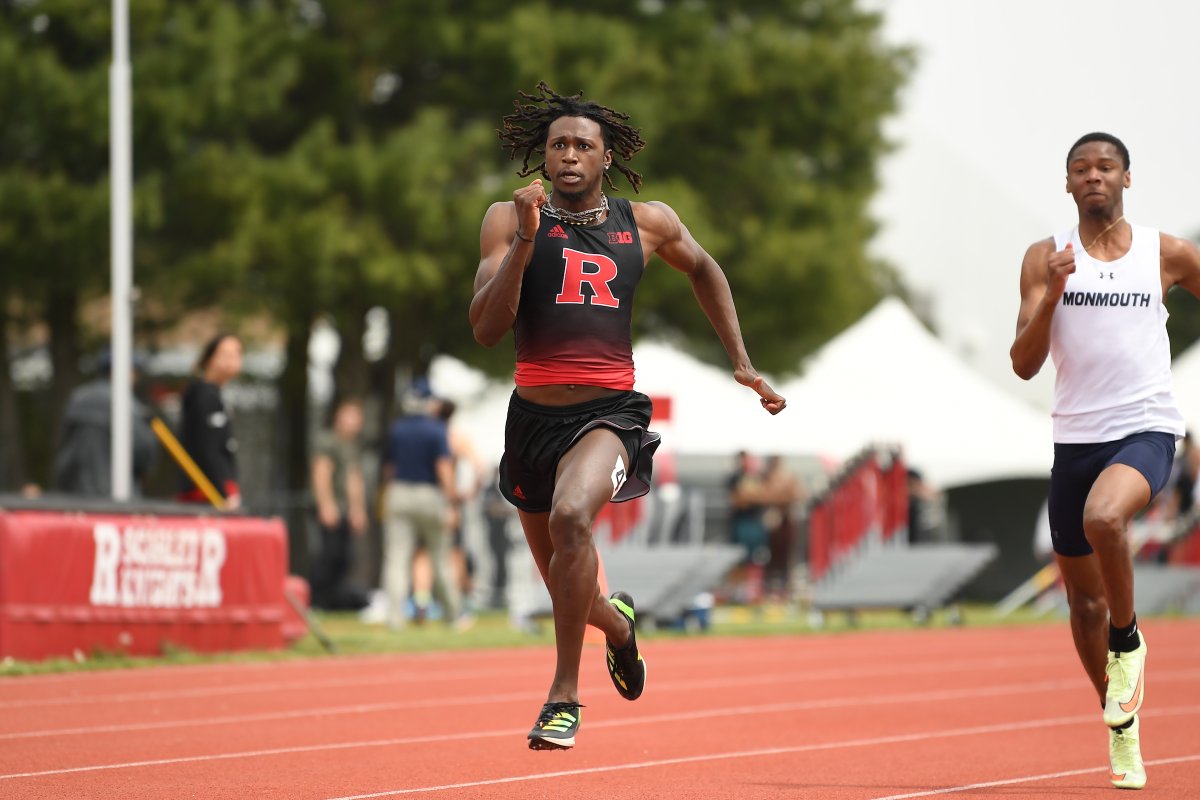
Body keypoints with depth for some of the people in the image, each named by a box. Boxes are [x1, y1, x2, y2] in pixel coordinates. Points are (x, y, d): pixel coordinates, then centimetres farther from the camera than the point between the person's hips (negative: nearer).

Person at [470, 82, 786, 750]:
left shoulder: (648, 224, 7)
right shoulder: (510, 220, 1)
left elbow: (703, 270, 28)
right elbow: (486, 329, -9)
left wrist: (742, 363, 24)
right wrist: (525, 241, -19)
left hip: (611, 410, -2)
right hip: (534, 413, 2)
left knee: (572, 516, -33)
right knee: (566, 585, 16)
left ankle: (565, 694, -22)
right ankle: (617, 621, 55)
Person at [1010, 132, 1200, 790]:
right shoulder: (1047, 258, 4)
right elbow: (1024, 364, -2)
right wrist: (1052, 292, -17)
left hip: (1146, 429, -3)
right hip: (1076, 436, 3)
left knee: (1103, 516, -36)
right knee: (1084, 600, 9)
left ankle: (1128, 641, -11)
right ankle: (1122, 726, 28)